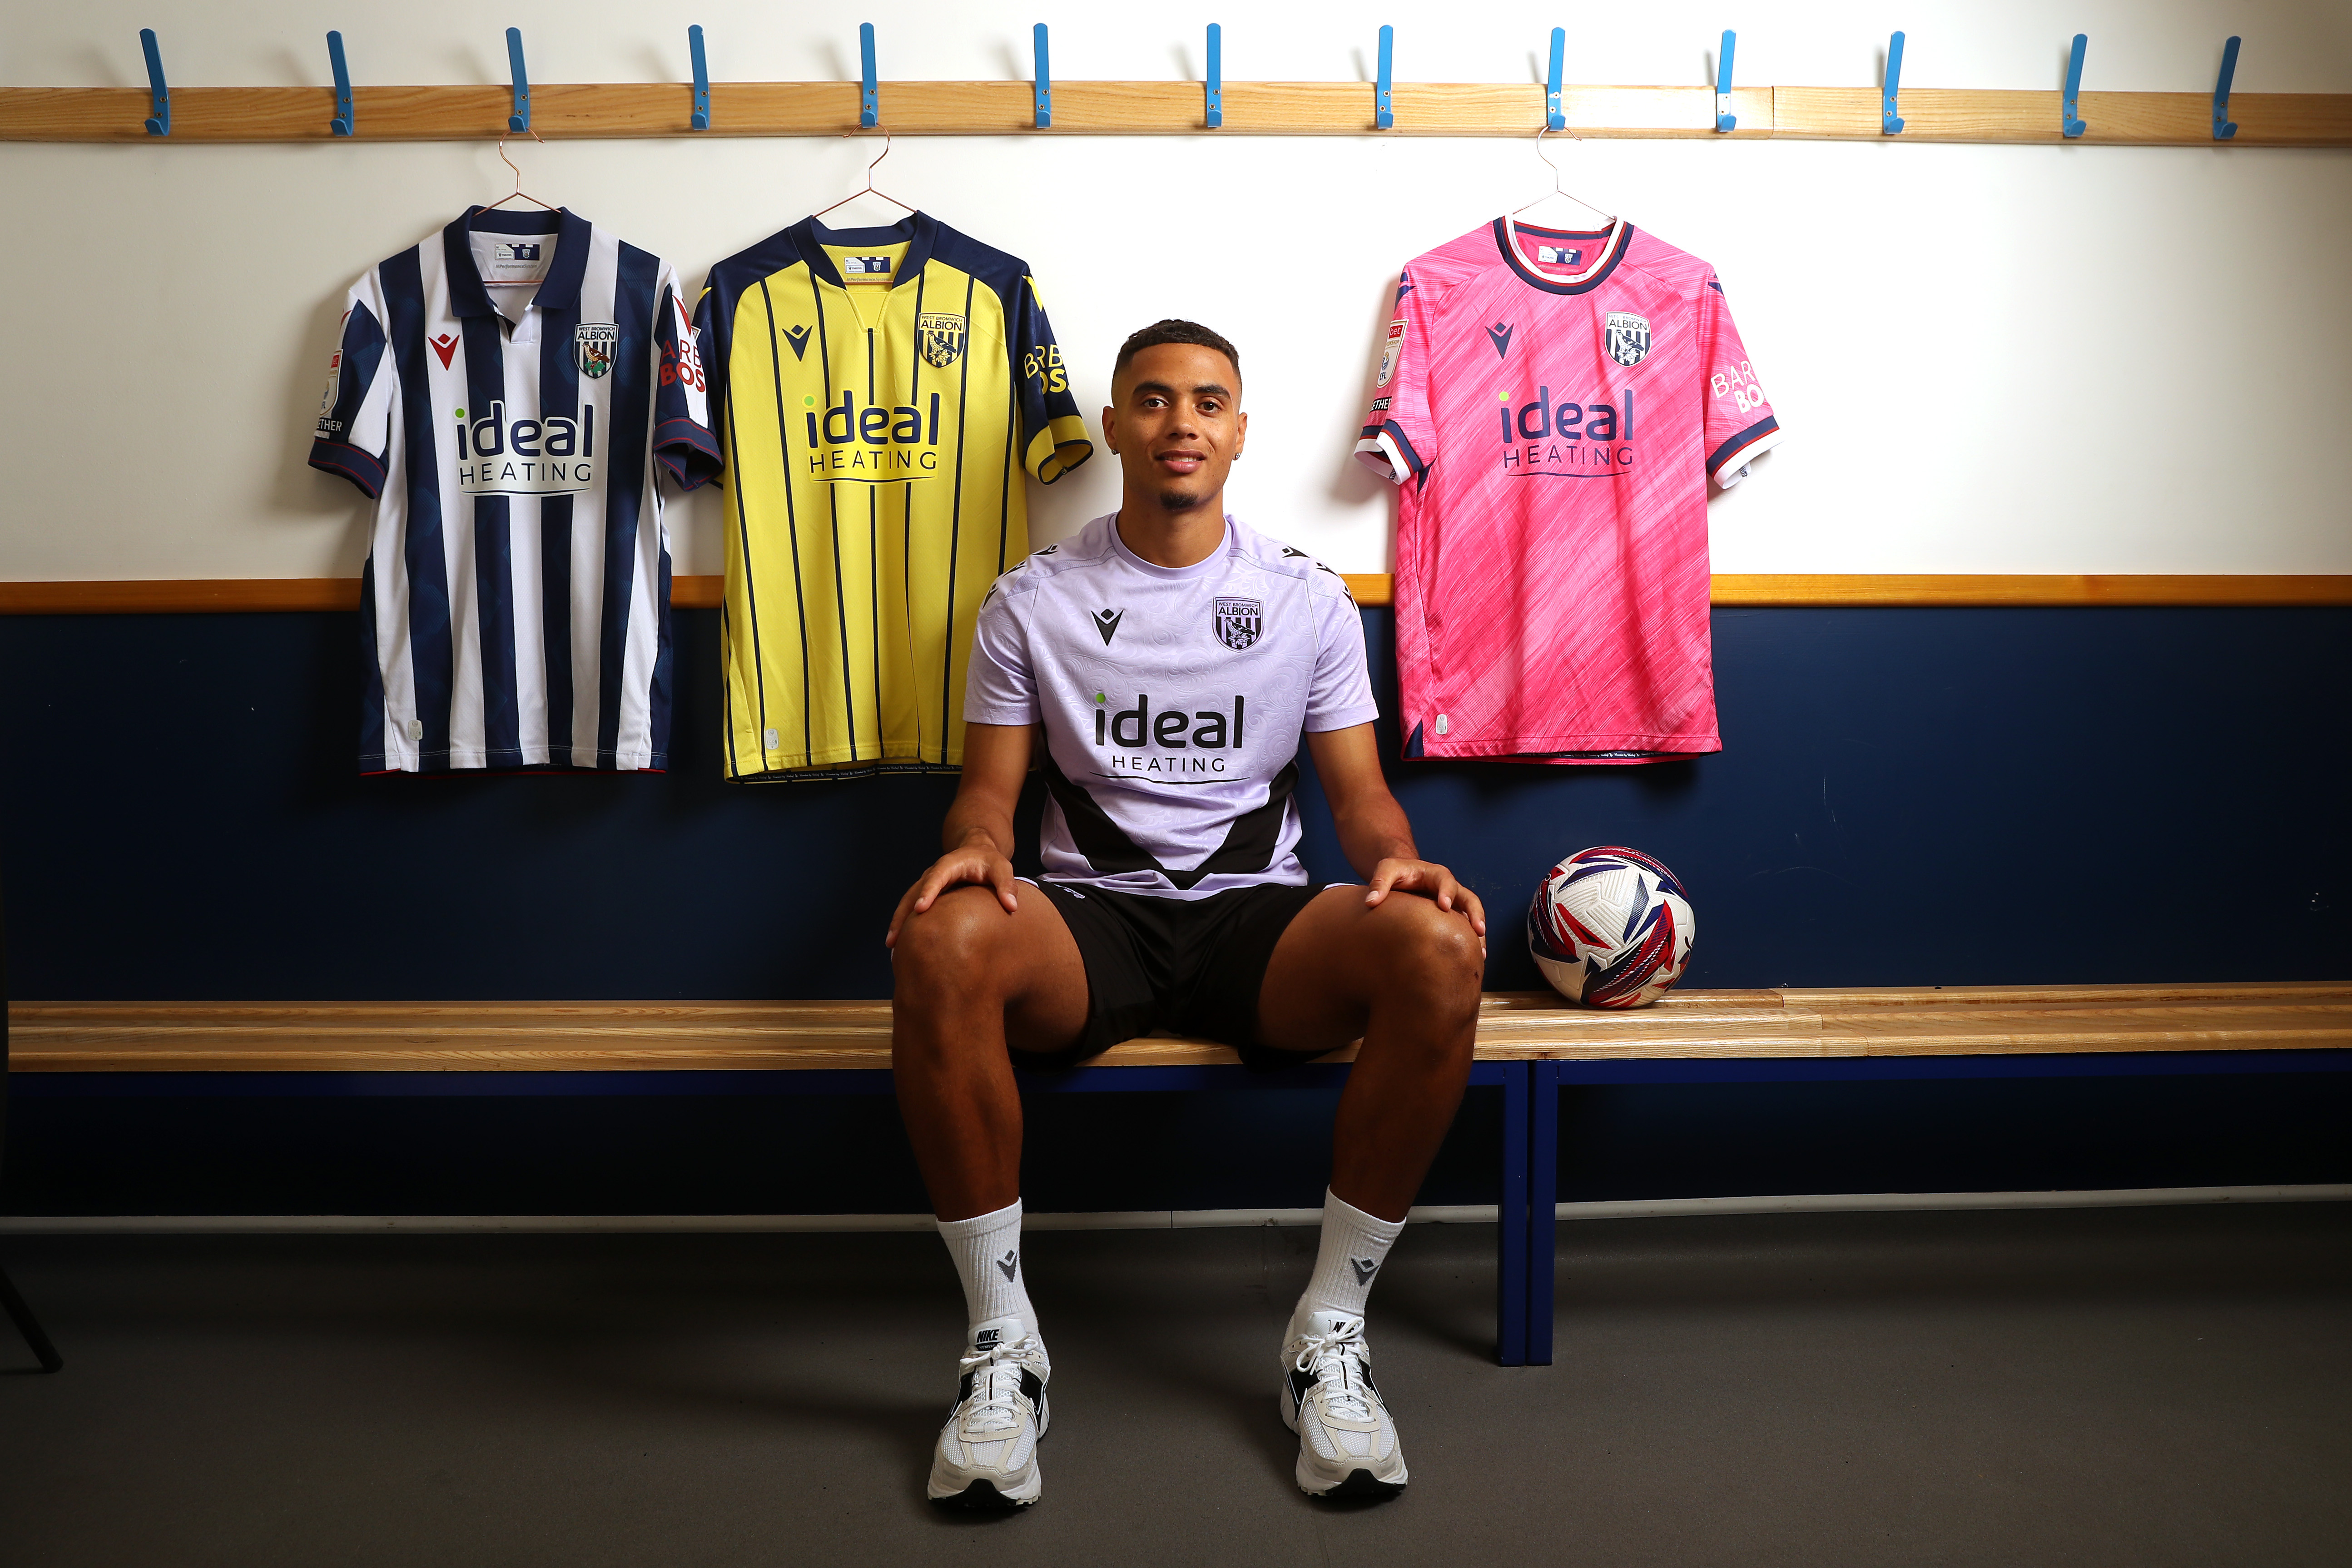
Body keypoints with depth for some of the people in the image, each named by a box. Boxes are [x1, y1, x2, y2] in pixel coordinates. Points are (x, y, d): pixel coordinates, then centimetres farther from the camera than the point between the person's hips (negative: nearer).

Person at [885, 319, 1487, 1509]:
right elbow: (990, 786, 8)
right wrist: (975, 847, -17)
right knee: (938, 941, -35)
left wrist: (1397, 861, -15)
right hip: (1088, 919, 0)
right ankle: (1001, 1337, -17)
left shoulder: (1308, 598, 11)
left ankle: (1329, 1330, -15)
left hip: (1255, 919, 1)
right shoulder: (1034, 599, 10)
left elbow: (1359, 792, 9)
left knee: (1437, 948, -32)